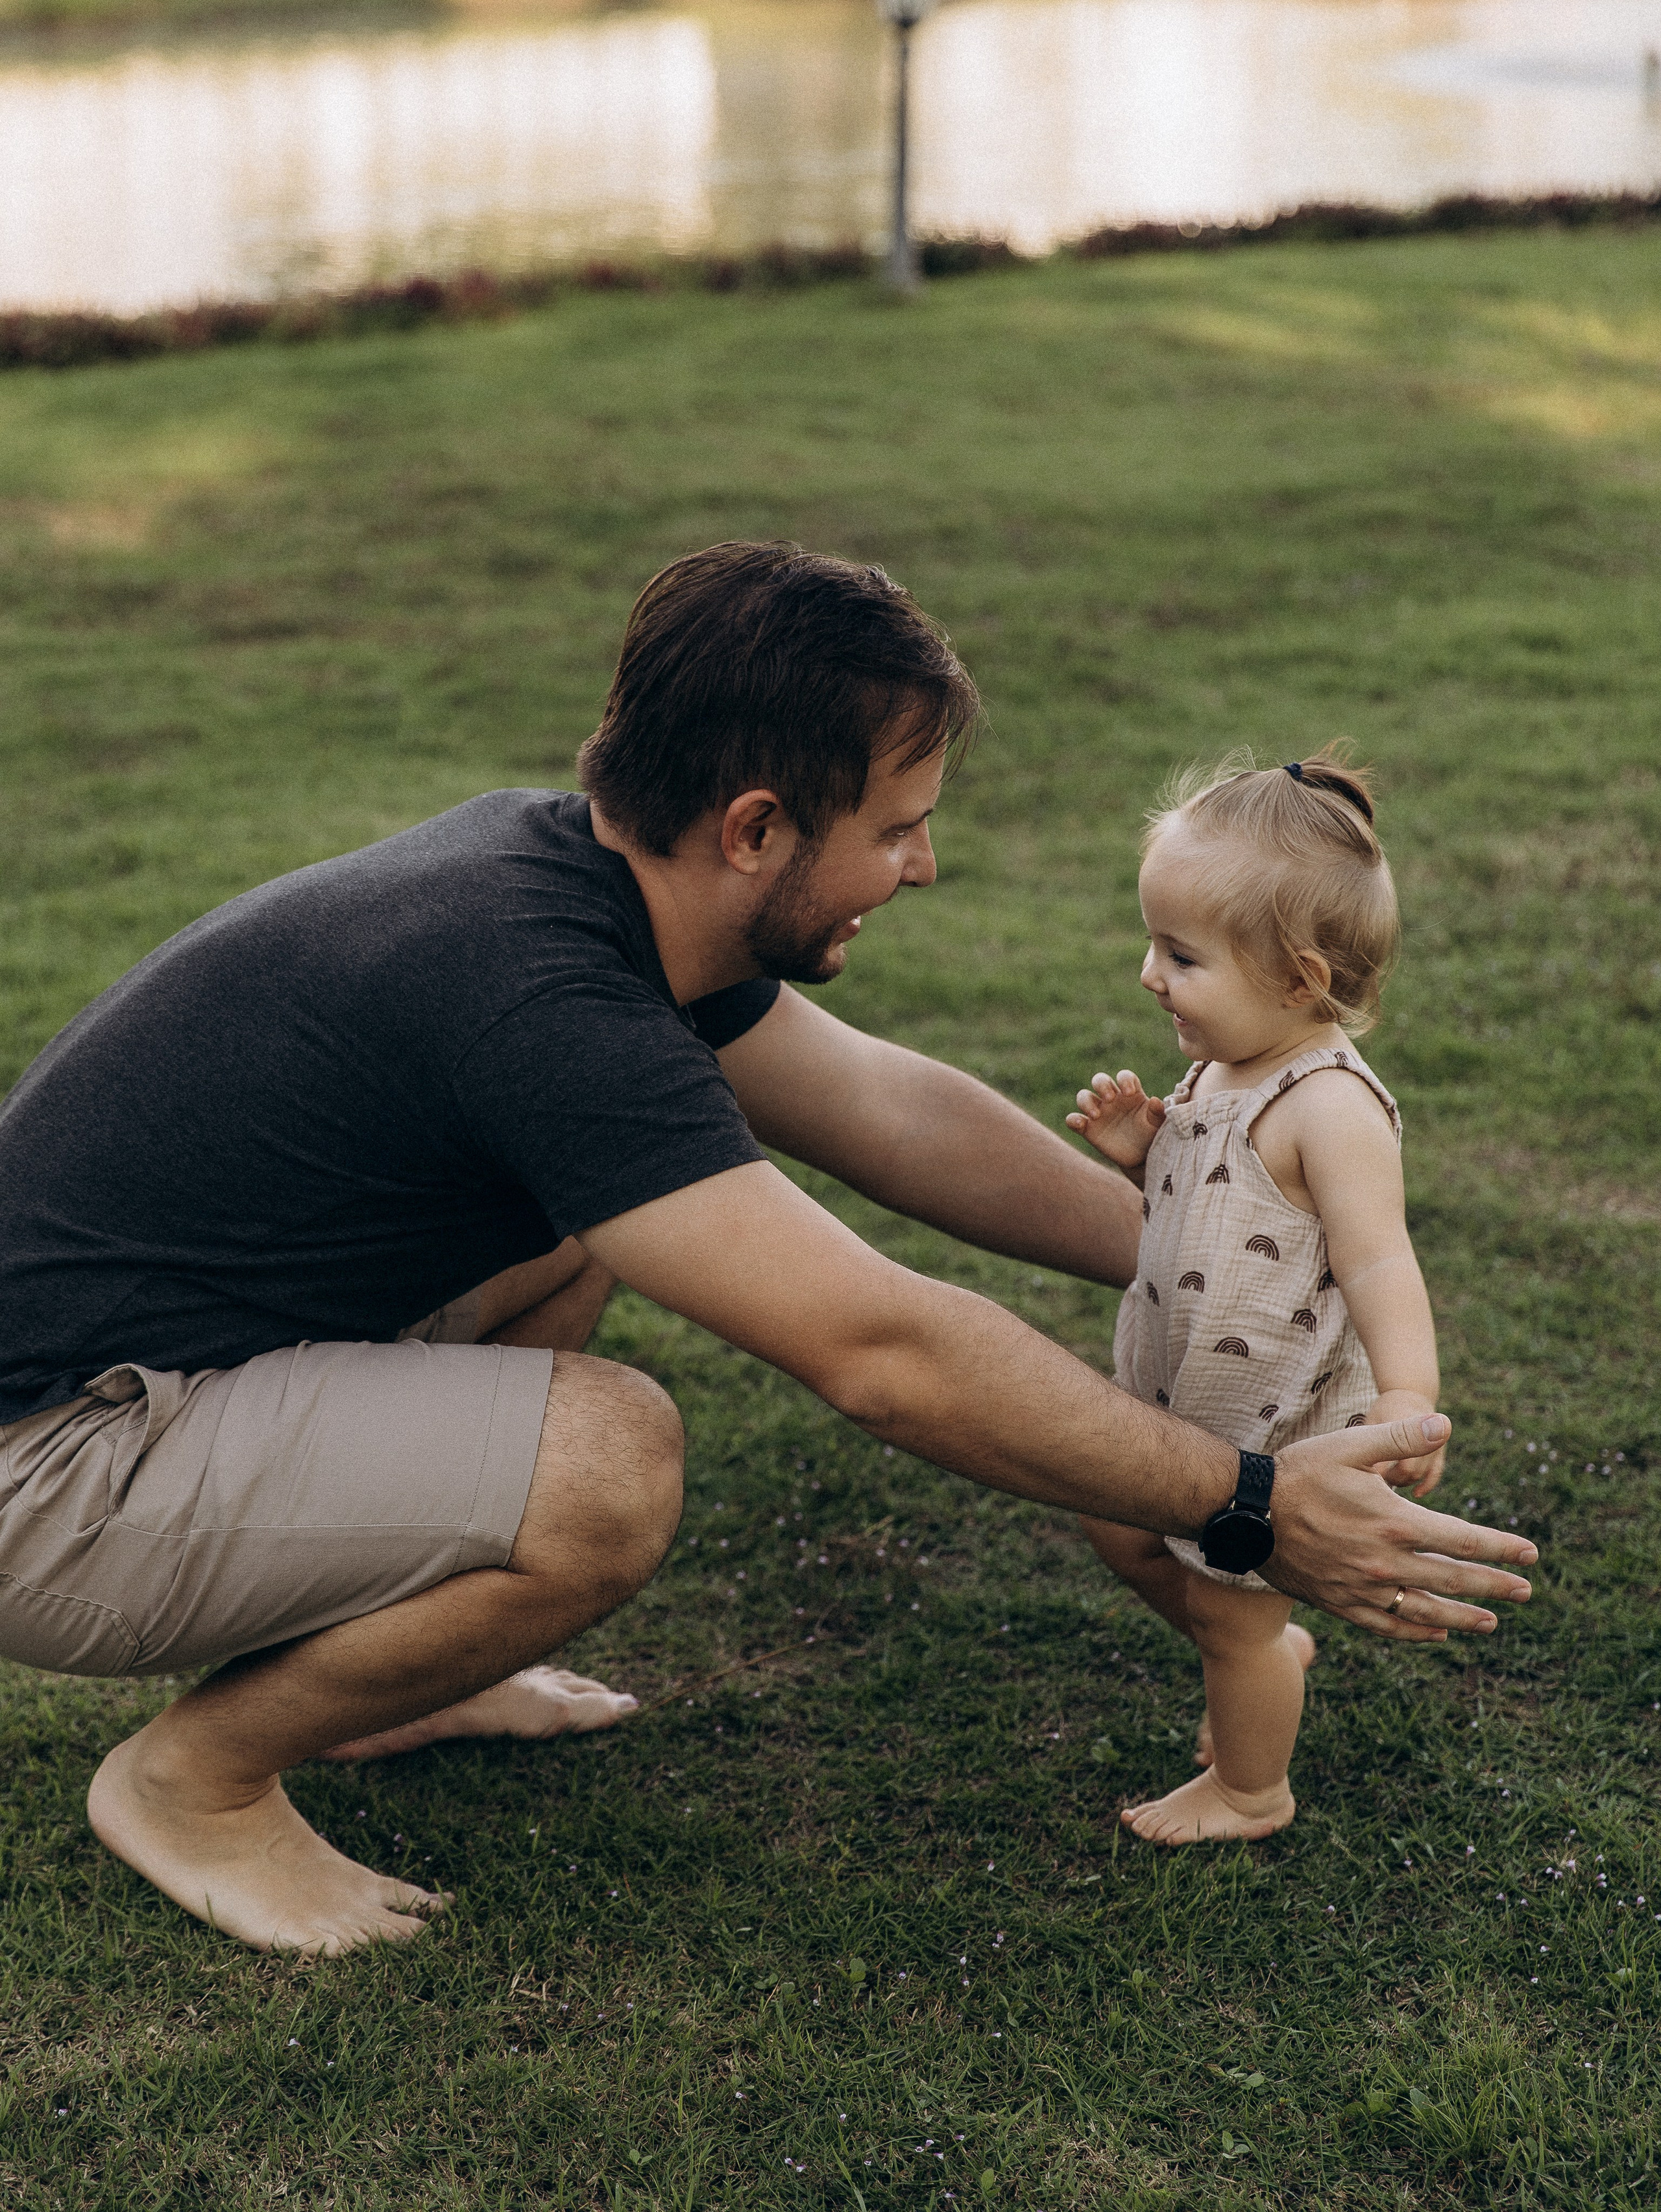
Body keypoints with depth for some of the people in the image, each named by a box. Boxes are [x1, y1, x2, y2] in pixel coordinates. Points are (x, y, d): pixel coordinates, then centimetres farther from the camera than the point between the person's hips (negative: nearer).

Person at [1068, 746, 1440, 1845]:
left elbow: (1380, 1266, -34)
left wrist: (1407, 1400, -48)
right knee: (1121, 1529, 24)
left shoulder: (1330, 1107, -28)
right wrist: (1138, 1150, -6)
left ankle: (1251, 1791, 35)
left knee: (1231, 1616, 10)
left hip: (1276, 1429, -9)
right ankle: (1272, 1651, 45)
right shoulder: (1222, 1071, 0)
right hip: (1181, 1401, 9)